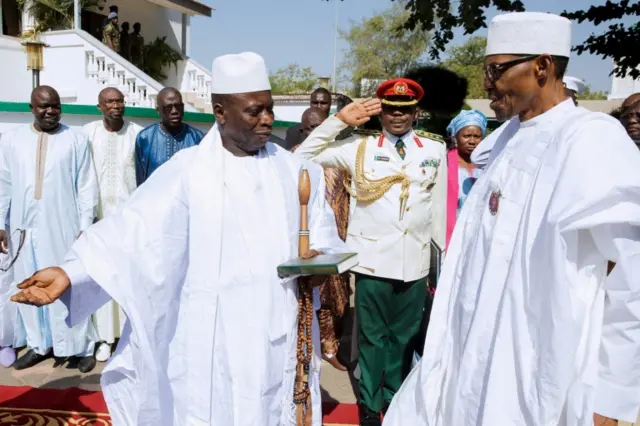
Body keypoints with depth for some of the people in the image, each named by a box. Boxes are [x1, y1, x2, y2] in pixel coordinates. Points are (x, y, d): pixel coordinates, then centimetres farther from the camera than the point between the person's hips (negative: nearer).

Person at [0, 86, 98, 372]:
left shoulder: (76, 140, -1)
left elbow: (86, 186, -2)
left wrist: (85, 226, -5)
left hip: (63, 227, -3)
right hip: (25, 227, 3)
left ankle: (81, 346, 12)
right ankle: (38, 344, 24)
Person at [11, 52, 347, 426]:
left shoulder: (295, 170, 4)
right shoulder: (187, 171, -5)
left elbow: (323, 236, 7)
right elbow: (135, 230, -14)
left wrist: (318, 257, -15)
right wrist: (70, 274, -26)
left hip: (282, 334, 3)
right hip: (214, 339, -2)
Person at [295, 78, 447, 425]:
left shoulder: (435, 149, 7)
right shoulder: (359, 146, 2)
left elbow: (439, 205, 11)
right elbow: (305, 156, 0)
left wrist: (443, 254, 13)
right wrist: (339, 120, -8)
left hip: (415, 262, 2)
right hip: (373, 260, -2)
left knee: (403, 336, 15)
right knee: (372, 336, 10)